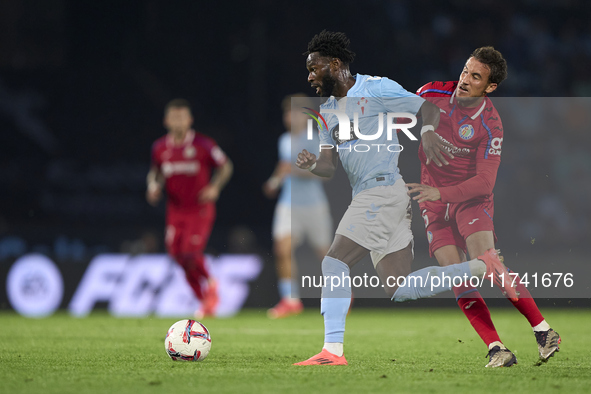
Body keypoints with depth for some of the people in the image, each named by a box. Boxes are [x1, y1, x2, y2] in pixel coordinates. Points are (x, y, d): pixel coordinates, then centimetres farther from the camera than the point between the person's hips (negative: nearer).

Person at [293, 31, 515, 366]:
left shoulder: (375, 89, -3)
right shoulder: (328, 111, 20)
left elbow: (428, 109, -4)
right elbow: (329, 165, 16)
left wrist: (428, 134, -25)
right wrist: (312, 164, -7)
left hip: (384, 187, -9)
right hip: (368, 197, 9)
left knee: (335, 261, -17)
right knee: (399, 289, 4)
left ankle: (333, 350, -20)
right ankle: (482, 266, 11)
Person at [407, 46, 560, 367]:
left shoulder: (489, 125, -16)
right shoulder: (433, 93, -8)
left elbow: (484, 182, -19)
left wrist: (439, 192, -29)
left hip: (471, 197, -3)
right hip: (433, 200, 3)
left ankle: (543, 330, -12)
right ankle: (497, 350, -14)